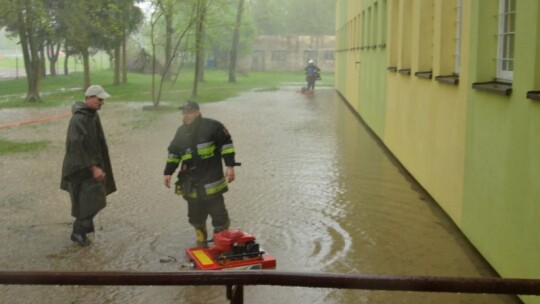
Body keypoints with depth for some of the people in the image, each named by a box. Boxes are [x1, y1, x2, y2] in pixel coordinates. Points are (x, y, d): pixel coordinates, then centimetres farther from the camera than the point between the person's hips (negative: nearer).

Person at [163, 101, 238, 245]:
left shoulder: (212, 126, -8)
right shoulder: (181, 131, 10)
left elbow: (226, 144, -7)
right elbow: (174, 153, 20)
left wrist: (230, 166, -12)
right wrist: (168, 172, 17)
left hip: (212, 181, -5)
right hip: (192, 183, 5)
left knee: (218, 214, -1)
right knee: (196, 216, 11)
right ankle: (201, 242, 29)